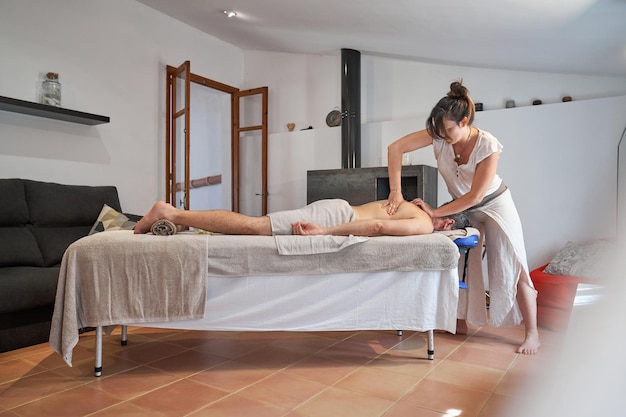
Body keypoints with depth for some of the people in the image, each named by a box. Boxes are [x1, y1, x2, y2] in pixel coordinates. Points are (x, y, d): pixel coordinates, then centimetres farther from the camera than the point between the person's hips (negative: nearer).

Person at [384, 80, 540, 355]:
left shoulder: (487, 145, -29)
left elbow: (475, 195, -28)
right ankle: (461, 321, 24)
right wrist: (396, 192, -30)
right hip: (463, 208, 4)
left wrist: (436, 212, -26)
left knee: (512, 268, -3)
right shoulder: (438, 134, -21)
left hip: (494, 205, -4)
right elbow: (395, 148, -26)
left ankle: (532, 333, 10)